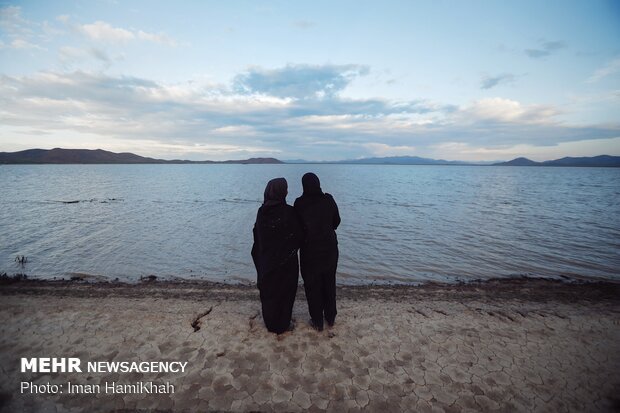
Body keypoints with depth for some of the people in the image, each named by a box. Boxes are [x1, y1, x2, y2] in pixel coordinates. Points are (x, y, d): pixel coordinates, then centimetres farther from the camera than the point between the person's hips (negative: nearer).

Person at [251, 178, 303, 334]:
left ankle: (270, 322, 35)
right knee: (285, 291, 13)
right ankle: (282, 324, 25)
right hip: (286, 261, -4)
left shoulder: (262, 212, -6)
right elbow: (299, 235, -13)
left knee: (268, 291, 19)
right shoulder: (288, 212, -20)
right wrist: (291, 248, 9)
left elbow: (256, 235, 3)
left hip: (266, 260, 5)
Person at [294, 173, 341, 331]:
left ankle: (317, 321, 24)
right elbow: (336, 221, 5)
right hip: (330, 248, 3)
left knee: (312, 285, 13)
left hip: (309, 250, -2)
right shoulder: (329, 200, -9)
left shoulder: (299, 203, -15)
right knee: (329, 283, 20)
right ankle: (330, 317, 34)